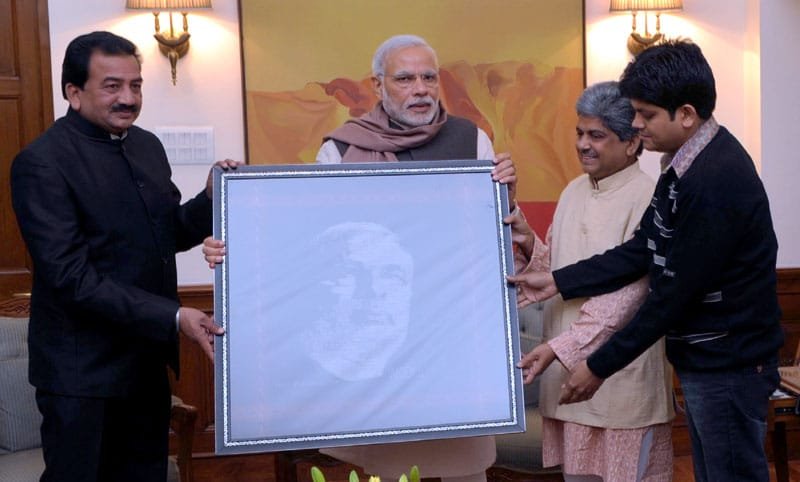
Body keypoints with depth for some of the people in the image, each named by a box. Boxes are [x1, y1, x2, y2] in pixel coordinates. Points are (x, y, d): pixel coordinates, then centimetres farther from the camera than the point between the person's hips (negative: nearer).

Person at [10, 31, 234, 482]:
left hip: (148, 358, 7)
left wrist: (213, 198, -6)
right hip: (83, 369, -7)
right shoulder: (42, 163, -15)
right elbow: (70, 276, -21)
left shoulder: (147, 145, 7)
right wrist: (173, 317, -24)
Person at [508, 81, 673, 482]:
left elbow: (626, 295, -18)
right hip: (567, 372, 7)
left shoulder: (647, 199, -13)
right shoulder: (573, 192, 10)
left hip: (621, 372, -7)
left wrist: (559, 347, -22)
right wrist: (528, 242, -4)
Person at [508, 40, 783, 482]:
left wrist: (599, 366, -15)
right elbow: (642, 251, 10)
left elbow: (674, 293, -23)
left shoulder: (715, 184, -25)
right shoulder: (687, 163, 5)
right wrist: (558, 281, 6)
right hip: (702, 360, 9)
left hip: (729, 366, -9)